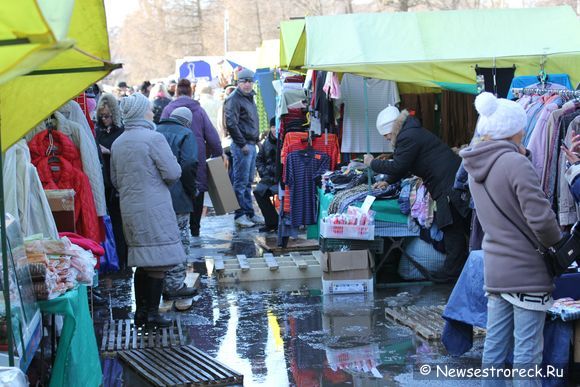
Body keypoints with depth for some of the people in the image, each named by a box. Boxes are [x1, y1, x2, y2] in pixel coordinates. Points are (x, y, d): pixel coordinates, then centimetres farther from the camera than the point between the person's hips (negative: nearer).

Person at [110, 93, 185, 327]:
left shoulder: (117, 143, 10)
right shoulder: (154, 138, -12)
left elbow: (115, 180, 17)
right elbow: (173, 173, -14)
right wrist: (159, 180, 7)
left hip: (129, 208, 7)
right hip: (154, 208, -7)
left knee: (142, 260, 14)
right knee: (159, 260, -1)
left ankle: (141, 311, 18)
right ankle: (152, 312, 1)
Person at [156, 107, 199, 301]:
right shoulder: (185, 134, -3)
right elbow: (189, 166, -15)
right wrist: (193, 190, -2)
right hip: (177, 199, -6)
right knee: (179, 240, 1)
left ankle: (159, 284, 19)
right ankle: (175, 285, 1)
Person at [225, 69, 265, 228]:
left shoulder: (250, 97, 17)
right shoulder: (234, 99, -12)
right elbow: (231, 123, -20)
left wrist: (255, 140, 15)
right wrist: (242, 144, -18)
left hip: (251, 144, 9)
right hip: (242, 146, -9)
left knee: (248, 182, 14)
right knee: (241, 182, -5)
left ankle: (249, 213, 21)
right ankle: (240, 215, 0)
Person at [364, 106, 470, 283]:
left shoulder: (408, 137, -12)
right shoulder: (414, 132, 23)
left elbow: (398, 167, -12)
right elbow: (402, 166, 33)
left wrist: (372, 163, -1)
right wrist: (387, 181, 33)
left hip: (449, 184, -11)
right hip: (453, 180, 11)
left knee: (451, 228, -4)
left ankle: (452, 271, 1)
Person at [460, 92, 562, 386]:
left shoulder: (476, 167, 8)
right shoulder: (516, 164, -18)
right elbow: (541, 217, -22)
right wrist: (557, 244, -4)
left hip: (494, 270, 8)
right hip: (527, 271, -8)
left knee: (494, 345, 13)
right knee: (527, 351, -2)